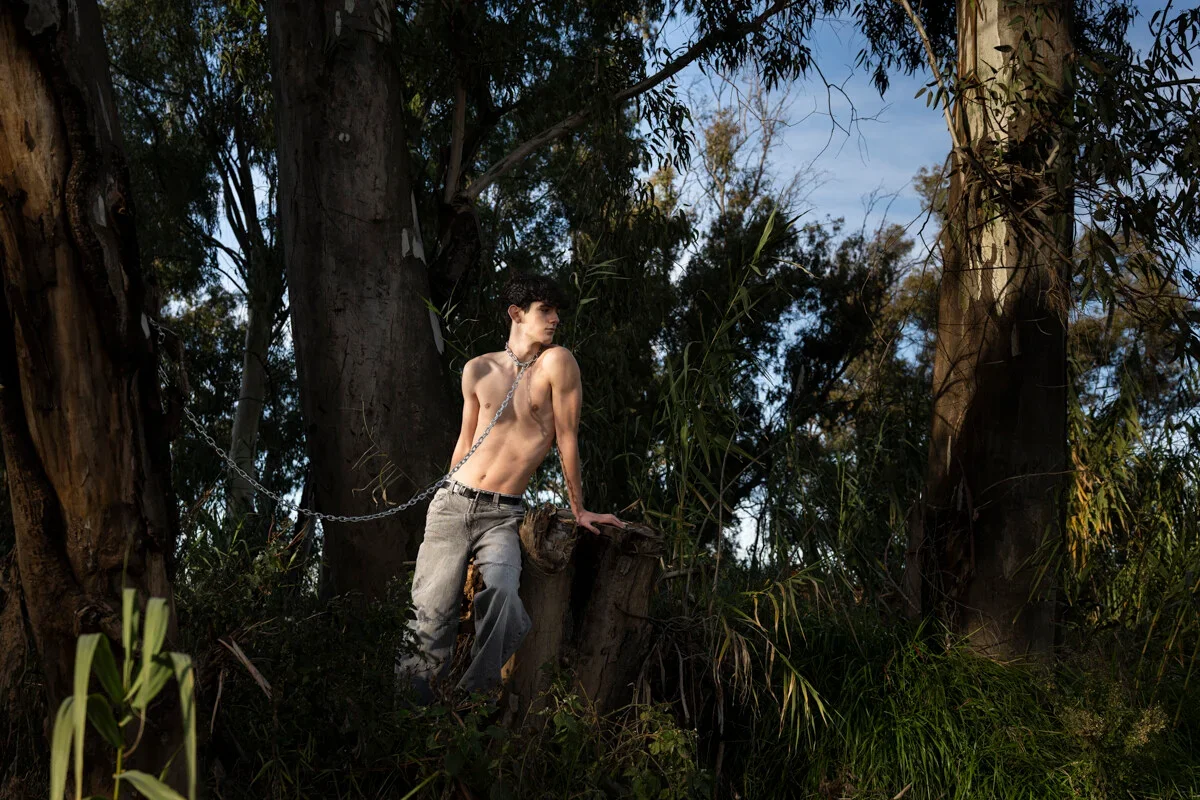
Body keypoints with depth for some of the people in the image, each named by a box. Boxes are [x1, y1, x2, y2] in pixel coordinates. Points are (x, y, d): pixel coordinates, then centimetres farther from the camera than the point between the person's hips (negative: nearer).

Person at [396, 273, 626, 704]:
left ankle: (477, 693, -13)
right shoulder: (478, 369, 8)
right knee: (430, 617, -5)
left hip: (502, 516, -3)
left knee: (502, 594, -30)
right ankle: (415, 694, 13)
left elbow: (567, 436, -1)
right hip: (452, 503, 3)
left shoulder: (556, 362, -3)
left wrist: (578, 510, 1)